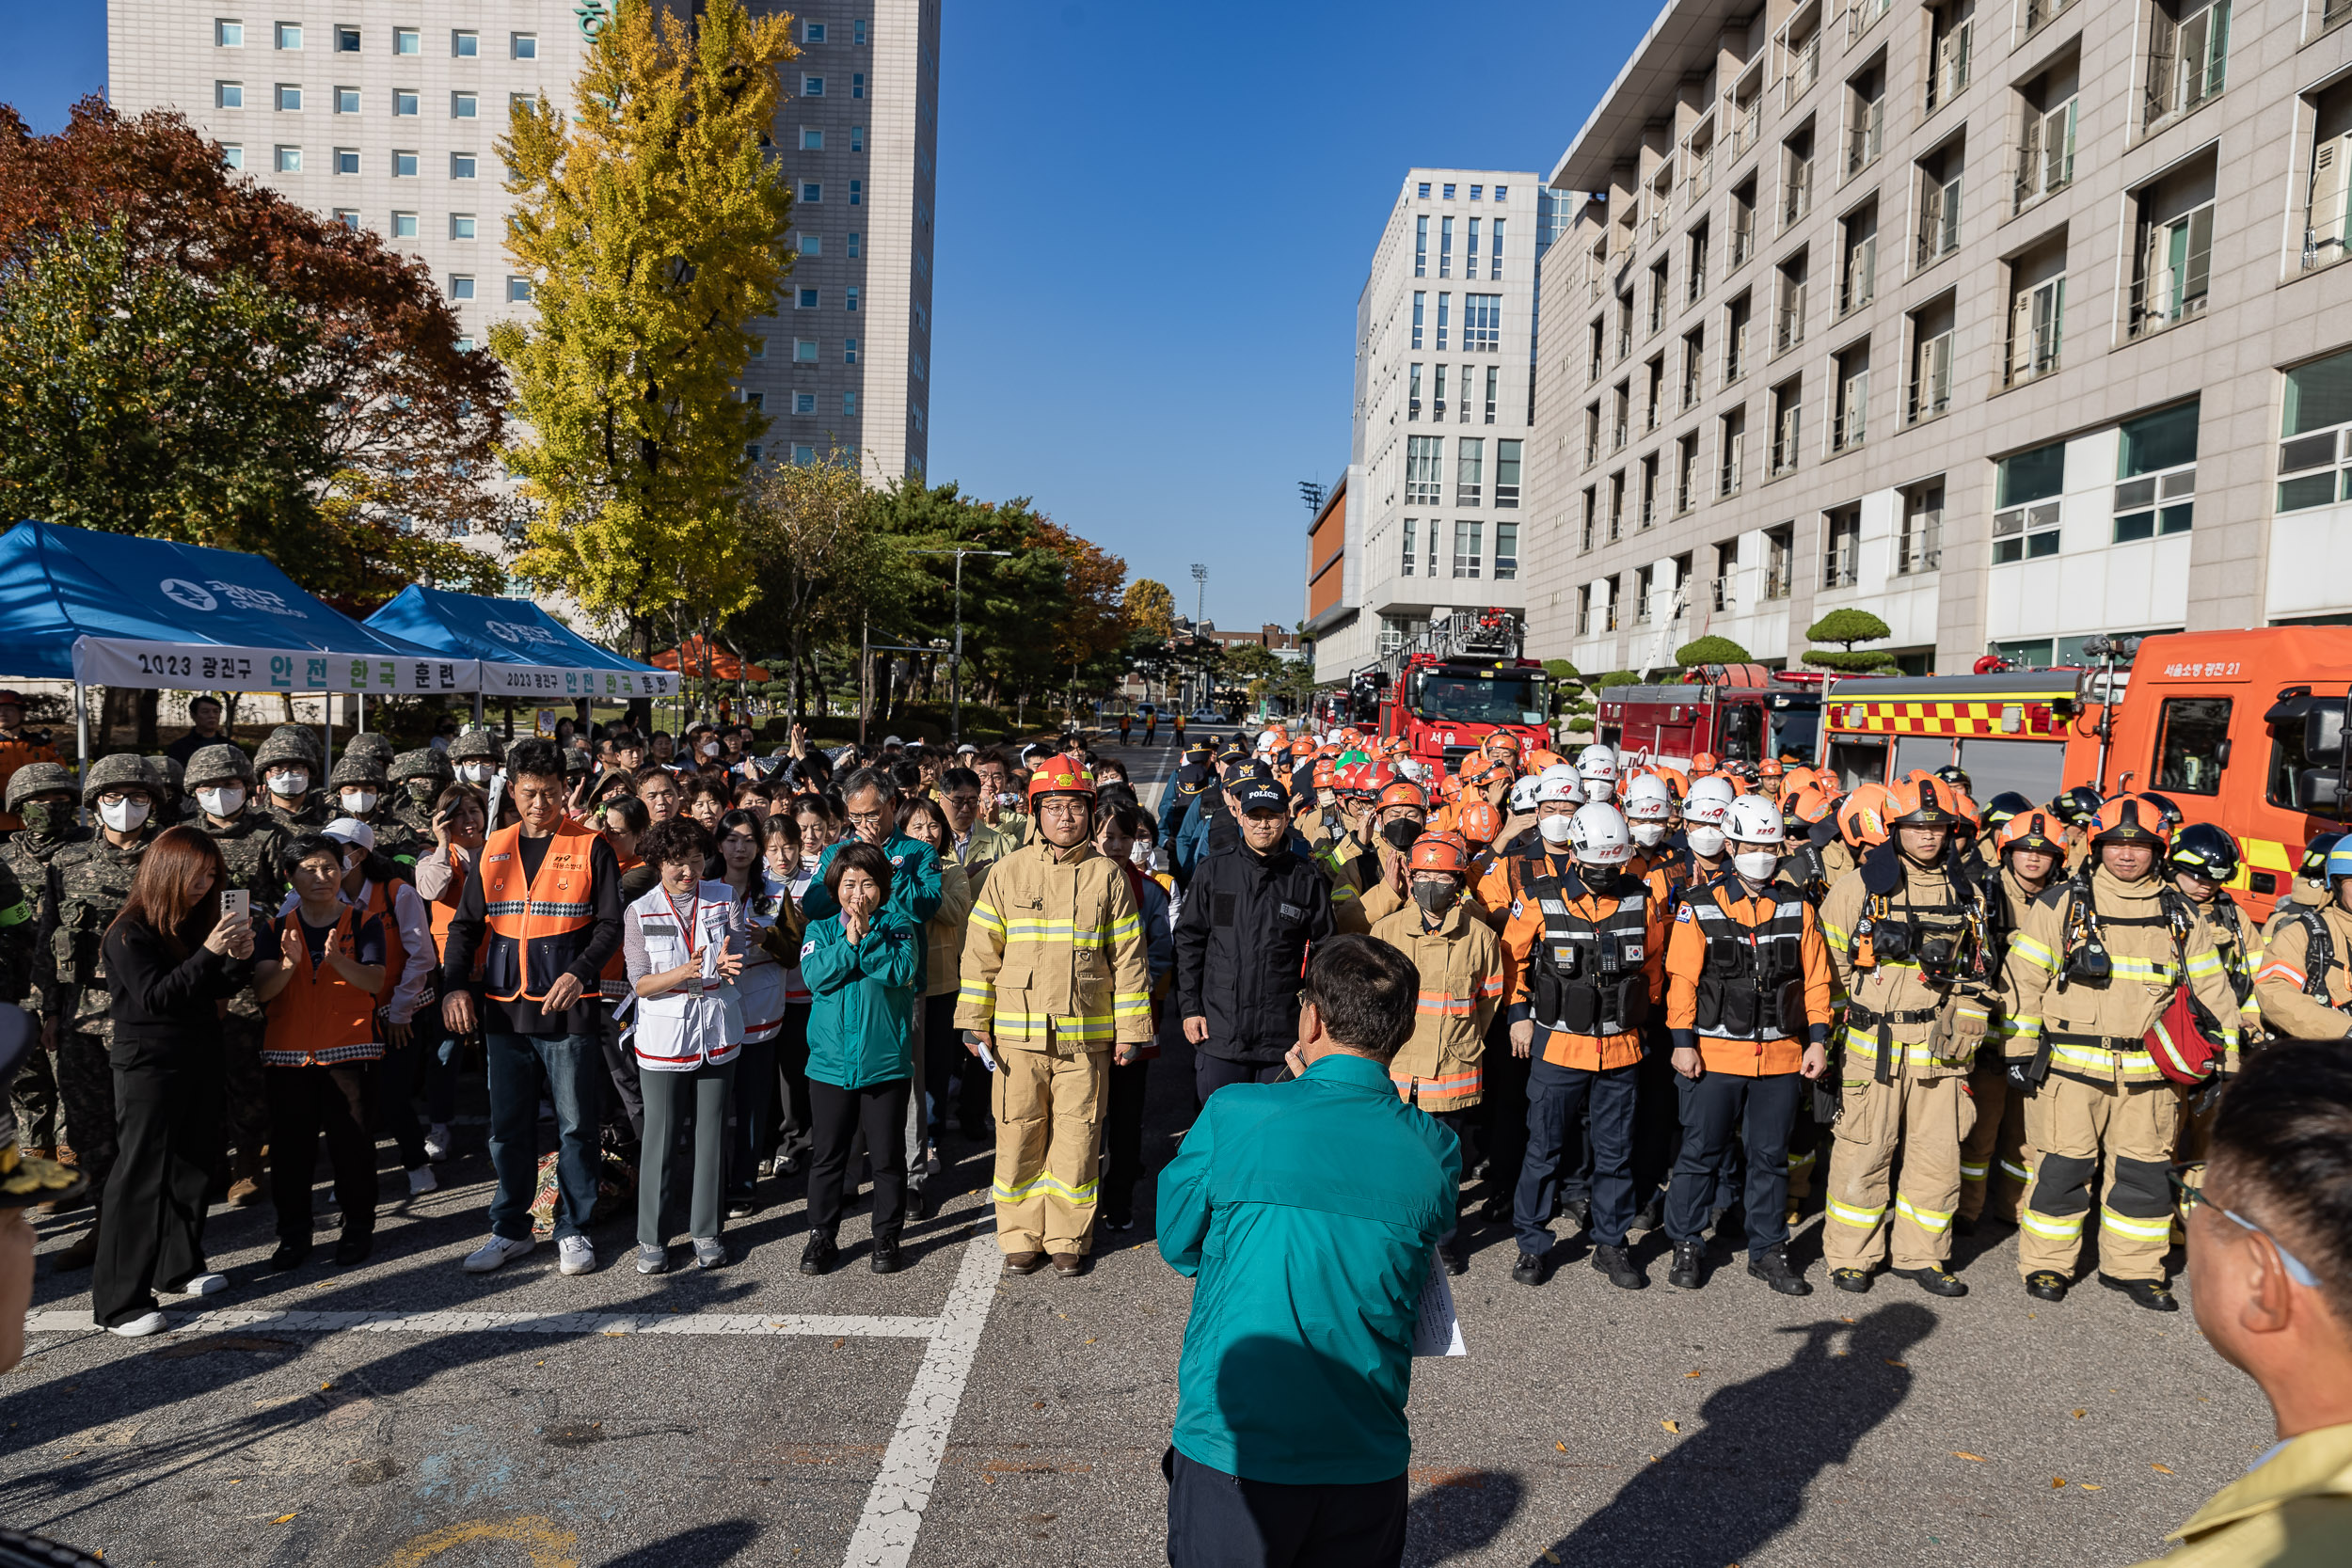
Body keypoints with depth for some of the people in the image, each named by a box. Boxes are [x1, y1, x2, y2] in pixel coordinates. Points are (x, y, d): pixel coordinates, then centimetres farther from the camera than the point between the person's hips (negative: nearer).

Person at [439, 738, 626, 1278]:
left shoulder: (590, 849, -1)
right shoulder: (494, 850, 10)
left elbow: (610, 925, -4)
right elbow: (466, 923, 13)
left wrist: (580, 973, -21)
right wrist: (454, 984, -3)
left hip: (569, 1009, -4)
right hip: (504, 1009, 4)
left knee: (576, 1124, 4)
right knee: (508, 1126, 12)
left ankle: (574, 1229, 17)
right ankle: (510, 1229, 25)